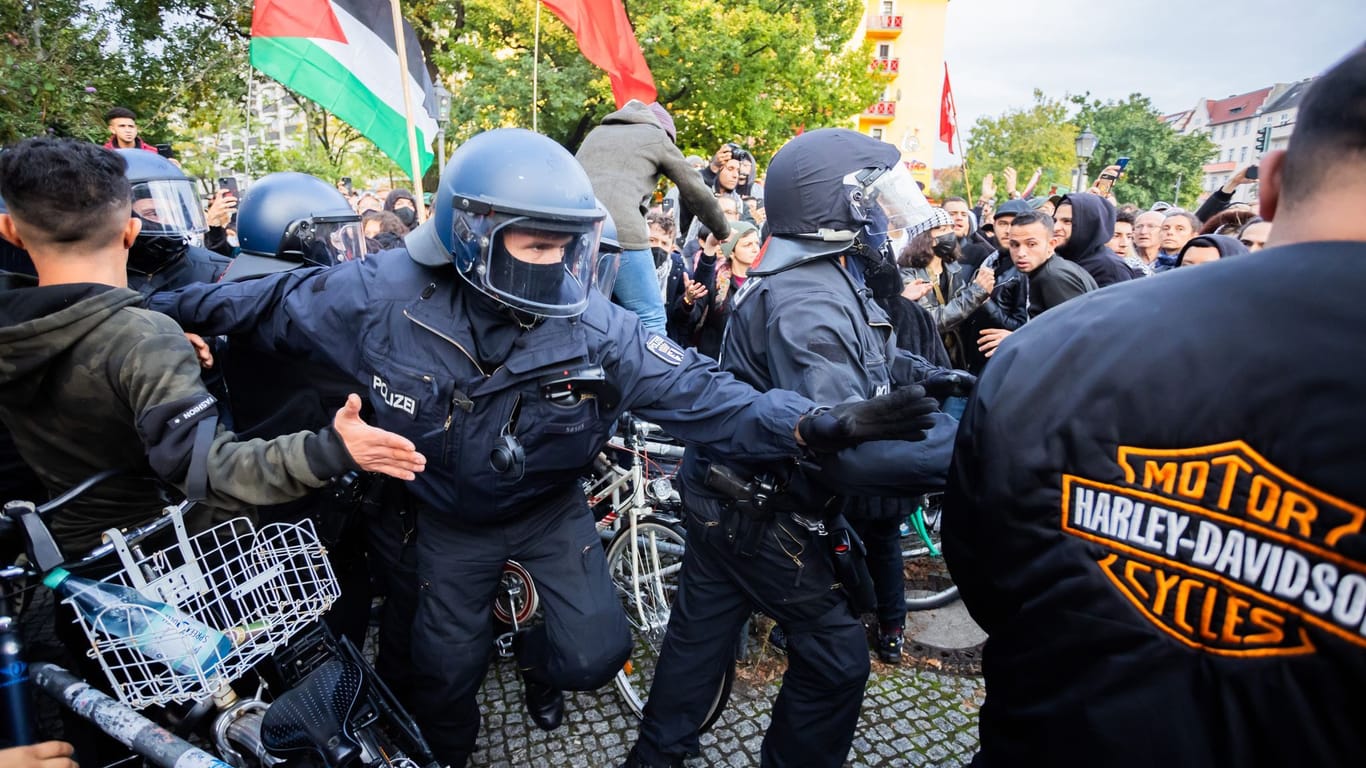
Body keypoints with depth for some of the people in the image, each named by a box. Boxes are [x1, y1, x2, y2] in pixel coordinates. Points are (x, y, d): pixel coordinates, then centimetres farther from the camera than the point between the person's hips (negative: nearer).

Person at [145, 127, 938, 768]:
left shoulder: (596, 328, -27)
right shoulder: (384, 296, -25)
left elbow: (694, 389, -29)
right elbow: (273, 300, -7)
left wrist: (811, 424, -40)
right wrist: (164, 311, 2)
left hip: (552, 508, 0)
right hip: (452, 518, 1)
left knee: (596, 653, -3)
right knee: (446, 668, 17)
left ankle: (538, 659, 38)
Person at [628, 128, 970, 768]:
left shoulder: (819, 277, 4)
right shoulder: (809, 301, -28)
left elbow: (854, 358, 18)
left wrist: (922, 373, 4)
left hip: (726, 493, 10)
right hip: (764, 518, -9)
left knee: (700, 629, 22)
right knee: (835, 656, 8)